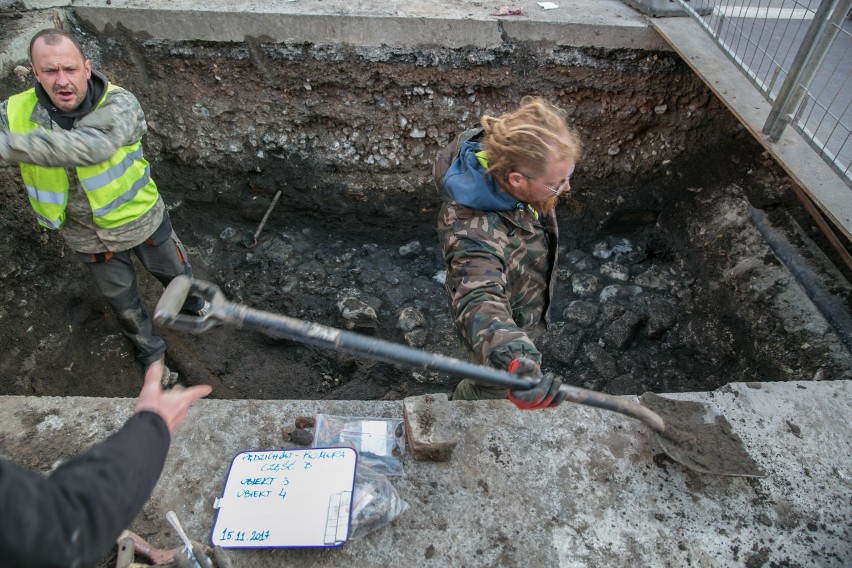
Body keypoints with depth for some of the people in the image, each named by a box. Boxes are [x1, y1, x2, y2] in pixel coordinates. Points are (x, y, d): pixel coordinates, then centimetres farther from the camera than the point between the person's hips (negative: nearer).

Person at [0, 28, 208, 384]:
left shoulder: (119, 104, -26)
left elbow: (91, 146, -46)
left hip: (142, 220, -2)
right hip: (89, 238, 2)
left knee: (175, 273, 24)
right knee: (124, 303, 20)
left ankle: (194, 305, 59)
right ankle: (151, 353, 47)